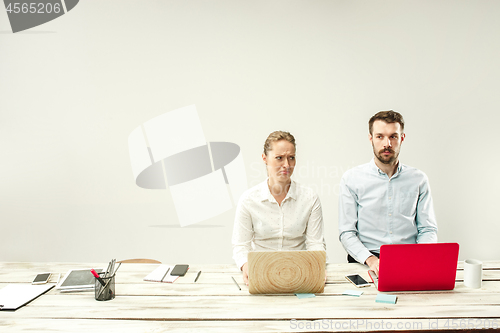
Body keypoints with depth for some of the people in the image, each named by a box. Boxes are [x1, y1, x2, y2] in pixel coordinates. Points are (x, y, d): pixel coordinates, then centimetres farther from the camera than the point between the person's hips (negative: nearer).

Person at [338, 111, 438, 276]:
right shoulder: (352, 179, 2)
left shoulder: (418, 179, 9)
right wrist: (370, 259, -19)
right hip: (366, 262, -2)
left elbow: (428, 229, 10)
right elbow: (347, 232, -1)